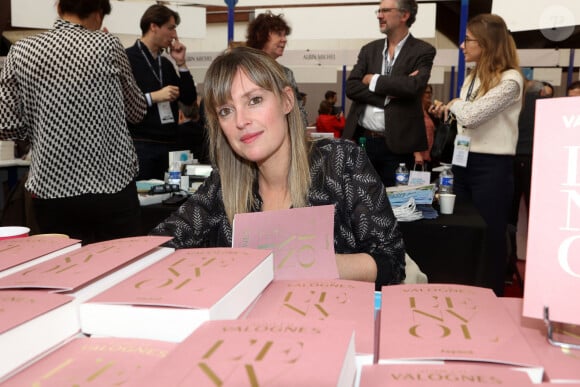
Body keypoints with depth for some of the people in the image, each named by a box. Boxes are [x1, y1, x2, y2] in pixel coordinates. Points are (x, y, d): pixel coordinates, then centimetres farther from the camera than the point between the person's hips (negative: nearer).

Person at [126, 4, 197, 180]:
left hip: (170, 144, 7)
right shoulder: (127, 58, -6)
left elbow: (189, 99, 12)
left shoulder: (166, 63, 16)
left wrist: (181, 63, 5)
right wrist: (153, 97, -18)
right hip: (141, 145, -6)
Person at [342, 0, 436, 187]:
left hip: (396, 144, -4)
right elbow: (351, 88, -1)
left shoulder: (423, 51, -1)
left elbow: (413, 86, -19)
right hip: (361, 140, 4)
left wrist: (373, 80, -8)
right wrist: (389, 95, -13)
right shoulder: (369, 49, 11)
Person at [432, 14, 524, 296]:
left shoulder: (510, 80, -15)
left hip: (492, 167, -8)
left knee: (489, 237, 3)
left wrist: (454, 104, -4)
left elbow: (471, 116, -24)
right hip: (464, 163, 8)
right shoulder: (473, 78, 13)